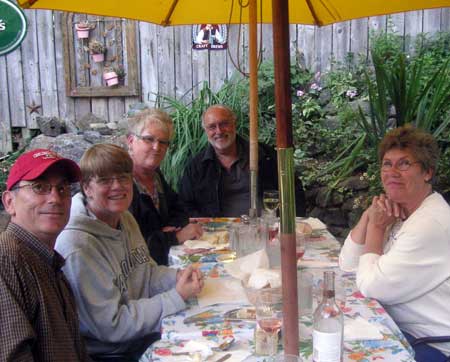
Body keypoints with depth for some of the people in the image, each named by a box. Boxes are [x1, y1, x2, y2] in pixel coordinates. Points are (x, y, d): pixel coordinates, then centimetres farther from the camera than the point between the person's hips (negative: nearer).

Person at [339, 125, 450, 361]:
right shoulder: (398, 212, 4)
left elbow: (371, 286, -22)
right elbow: (347, 264, 4)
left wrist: (377, 226, -11)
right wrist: (368, 216, -9)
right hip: (399, 328, 8)